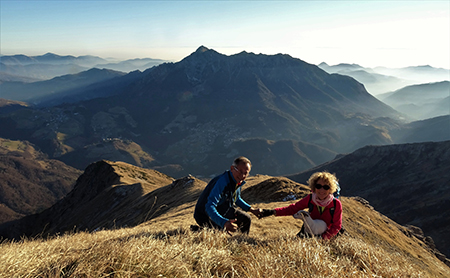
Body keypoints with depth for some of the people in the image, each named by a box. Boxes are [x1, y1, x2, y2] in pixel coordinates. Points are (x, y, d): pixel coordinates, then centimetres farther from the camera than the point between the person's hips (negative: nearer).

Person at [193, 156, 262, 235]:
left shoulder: (239, 181, -6)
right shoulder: (222, 181, -34)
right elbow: (209, 207, -42)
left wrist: (252, 210, 11)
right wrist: (224, 223, -57)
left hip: (224, 210, 8)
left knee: (246, 219, 13)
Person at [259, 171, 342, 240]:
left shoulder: (336, 204, -15)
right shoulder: (310, 198, -11)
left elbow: (336, 226, -10)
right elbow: (293, 208, -5)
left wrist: (323, 237, -27)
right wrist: (273, 212, -15)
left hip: (324, 234, -1)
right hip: (308, 232, 2)